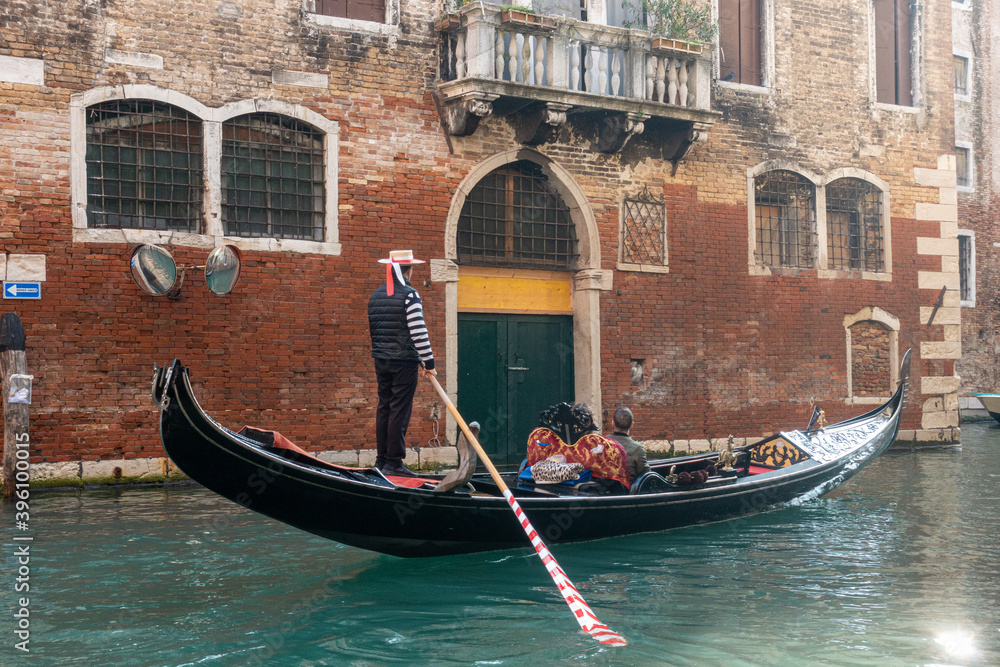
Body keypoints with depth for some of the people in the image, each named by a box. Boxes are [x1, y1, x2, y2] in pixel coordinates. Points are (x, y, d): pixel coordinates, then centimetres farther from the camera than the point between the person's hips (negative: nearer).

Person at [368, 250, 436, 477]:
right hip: (405, 362, -7)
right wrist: (428, 362, -11)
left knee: (384, 407, 12)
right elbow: (418, 332, -15)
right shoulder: (409, 295, -11)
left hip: (381, 361, 7)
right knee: (400, 410, -4)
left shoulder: (375, 296, 12)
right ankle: (393, 462, -3)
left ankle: (381, 459, 15)